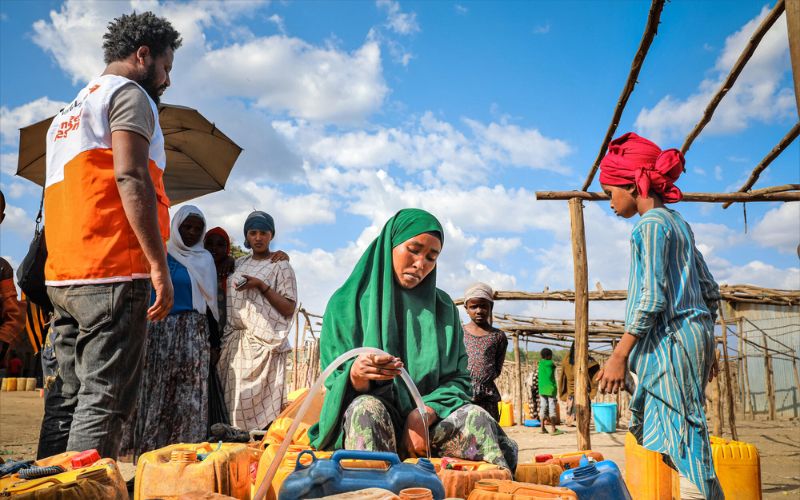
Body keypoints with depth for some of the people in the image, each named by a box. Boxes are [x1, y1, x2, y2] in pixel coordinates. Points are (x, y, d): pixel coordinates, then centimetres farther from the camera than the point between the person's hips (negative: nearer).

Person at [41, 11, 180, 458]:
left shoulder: (70, 111, 28)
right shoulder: (129, 94, 0)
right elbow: (131, 178, -15)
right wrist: (160, 266, -17)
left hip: (62, 276, 9)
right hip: (112, 273, -9)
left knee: (76, 401, 12)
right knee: (104, 403, -10)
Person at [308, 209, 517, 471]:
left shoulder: (442, 307, 12)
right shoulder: (347, 303, 4)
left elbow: (459, 378, 4)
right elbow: (334, 381, 0)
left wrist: (422, 416, -16)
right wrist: (356, 374, -25)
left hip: (429, 418, 2)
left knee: (476, 417, -29)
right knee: (367, 408, -36)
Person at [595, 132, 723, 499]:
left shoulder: (650, 224, -10)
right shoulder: (677, 221, 17)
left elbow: (651, 298, -19)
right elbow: (709, 290, 20)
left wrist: (618, 356, -17)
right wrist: (705, 347, 25)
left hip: (671, 340, -10)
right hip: (694, 335, 10)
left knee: (680, 446, -7)